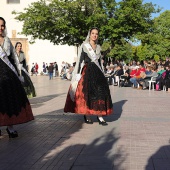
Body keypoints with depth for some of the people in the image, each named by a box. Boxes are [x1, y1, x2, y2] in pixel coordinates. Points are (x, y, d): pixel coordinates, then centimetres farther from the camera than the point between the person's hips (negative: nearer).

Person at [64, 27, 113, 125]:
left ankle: (99, 116, -5)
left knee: (100, 92, -5)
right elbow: (80, 60, -3)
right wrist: (78, 73, -11)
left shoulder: (98, 47, 15)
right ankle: (86, 116, 5)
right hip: (86, 71, -4)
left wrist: (102, 74, 14)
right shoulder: (84, 46, 1)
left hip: (97, 72, 5)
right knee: (86, 92, -5)